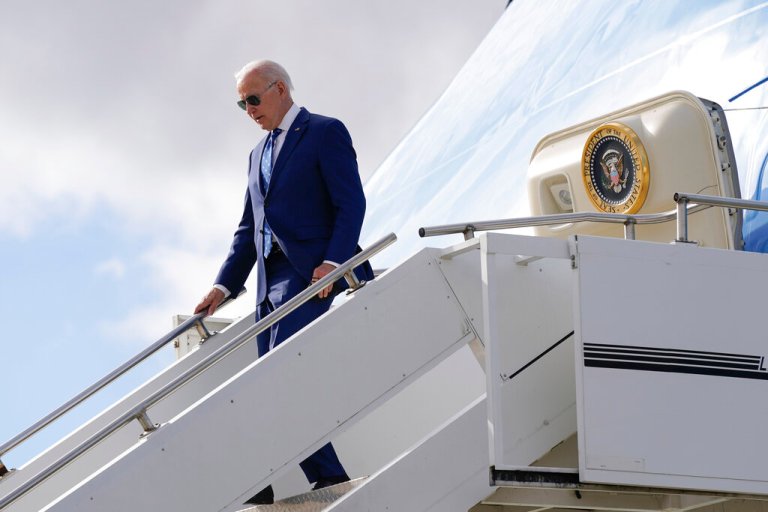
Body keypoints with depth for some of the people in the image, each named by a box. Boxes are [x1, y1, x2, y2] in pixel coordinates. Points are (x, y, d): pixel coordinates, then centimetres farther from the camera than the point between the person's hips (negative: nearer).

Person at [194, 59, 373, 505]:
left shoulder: (326, 132, 0)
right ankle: (328, 478, 3)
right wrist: (223, 286, 15)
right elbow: (249, 228, 25)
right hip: (271, 278, 9)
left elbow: (352, 203, -9)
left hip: (312, 272, -9)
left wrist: (333, 261, -21)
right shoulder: (260, 153, 25)